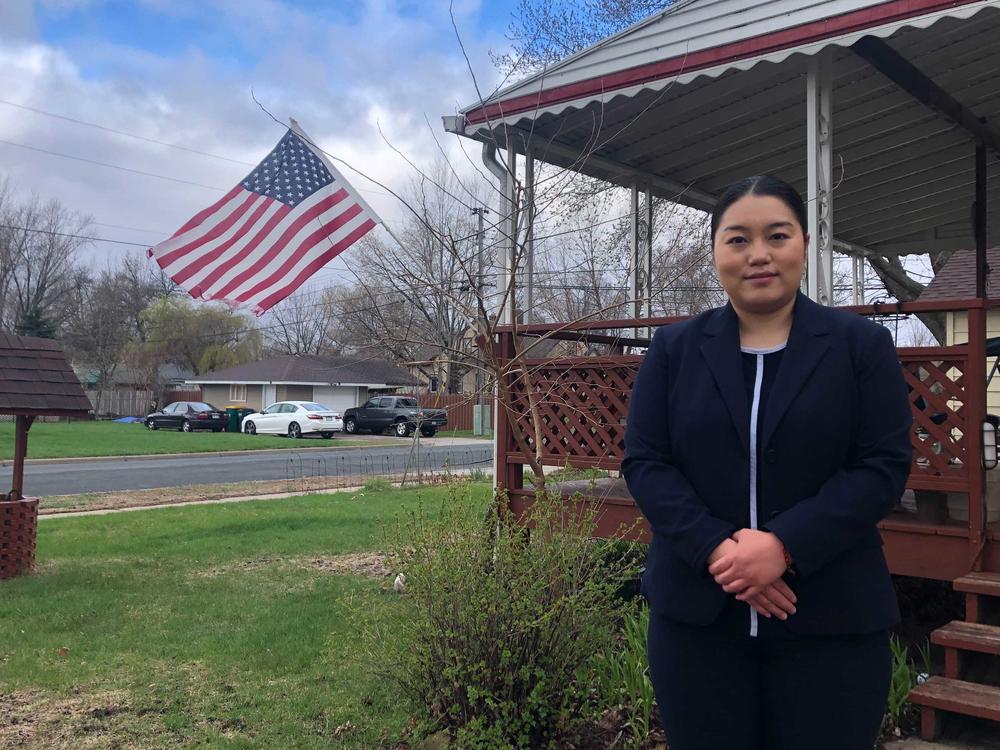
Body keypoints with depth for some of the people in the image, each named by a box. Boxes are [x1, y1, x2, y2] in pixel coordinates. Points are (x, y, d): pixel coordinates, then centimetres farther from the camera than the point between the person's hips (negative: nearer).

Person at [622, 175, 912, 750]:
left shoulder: (862, 345, 2)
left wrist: (784, 545, -17)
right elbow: (644, 462, 0)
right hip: (696, 612, 1)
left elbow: (884, 466, -5)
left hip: (831, 619, -1)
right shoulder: (674, 349, 6)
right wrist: (717, 550, -15)